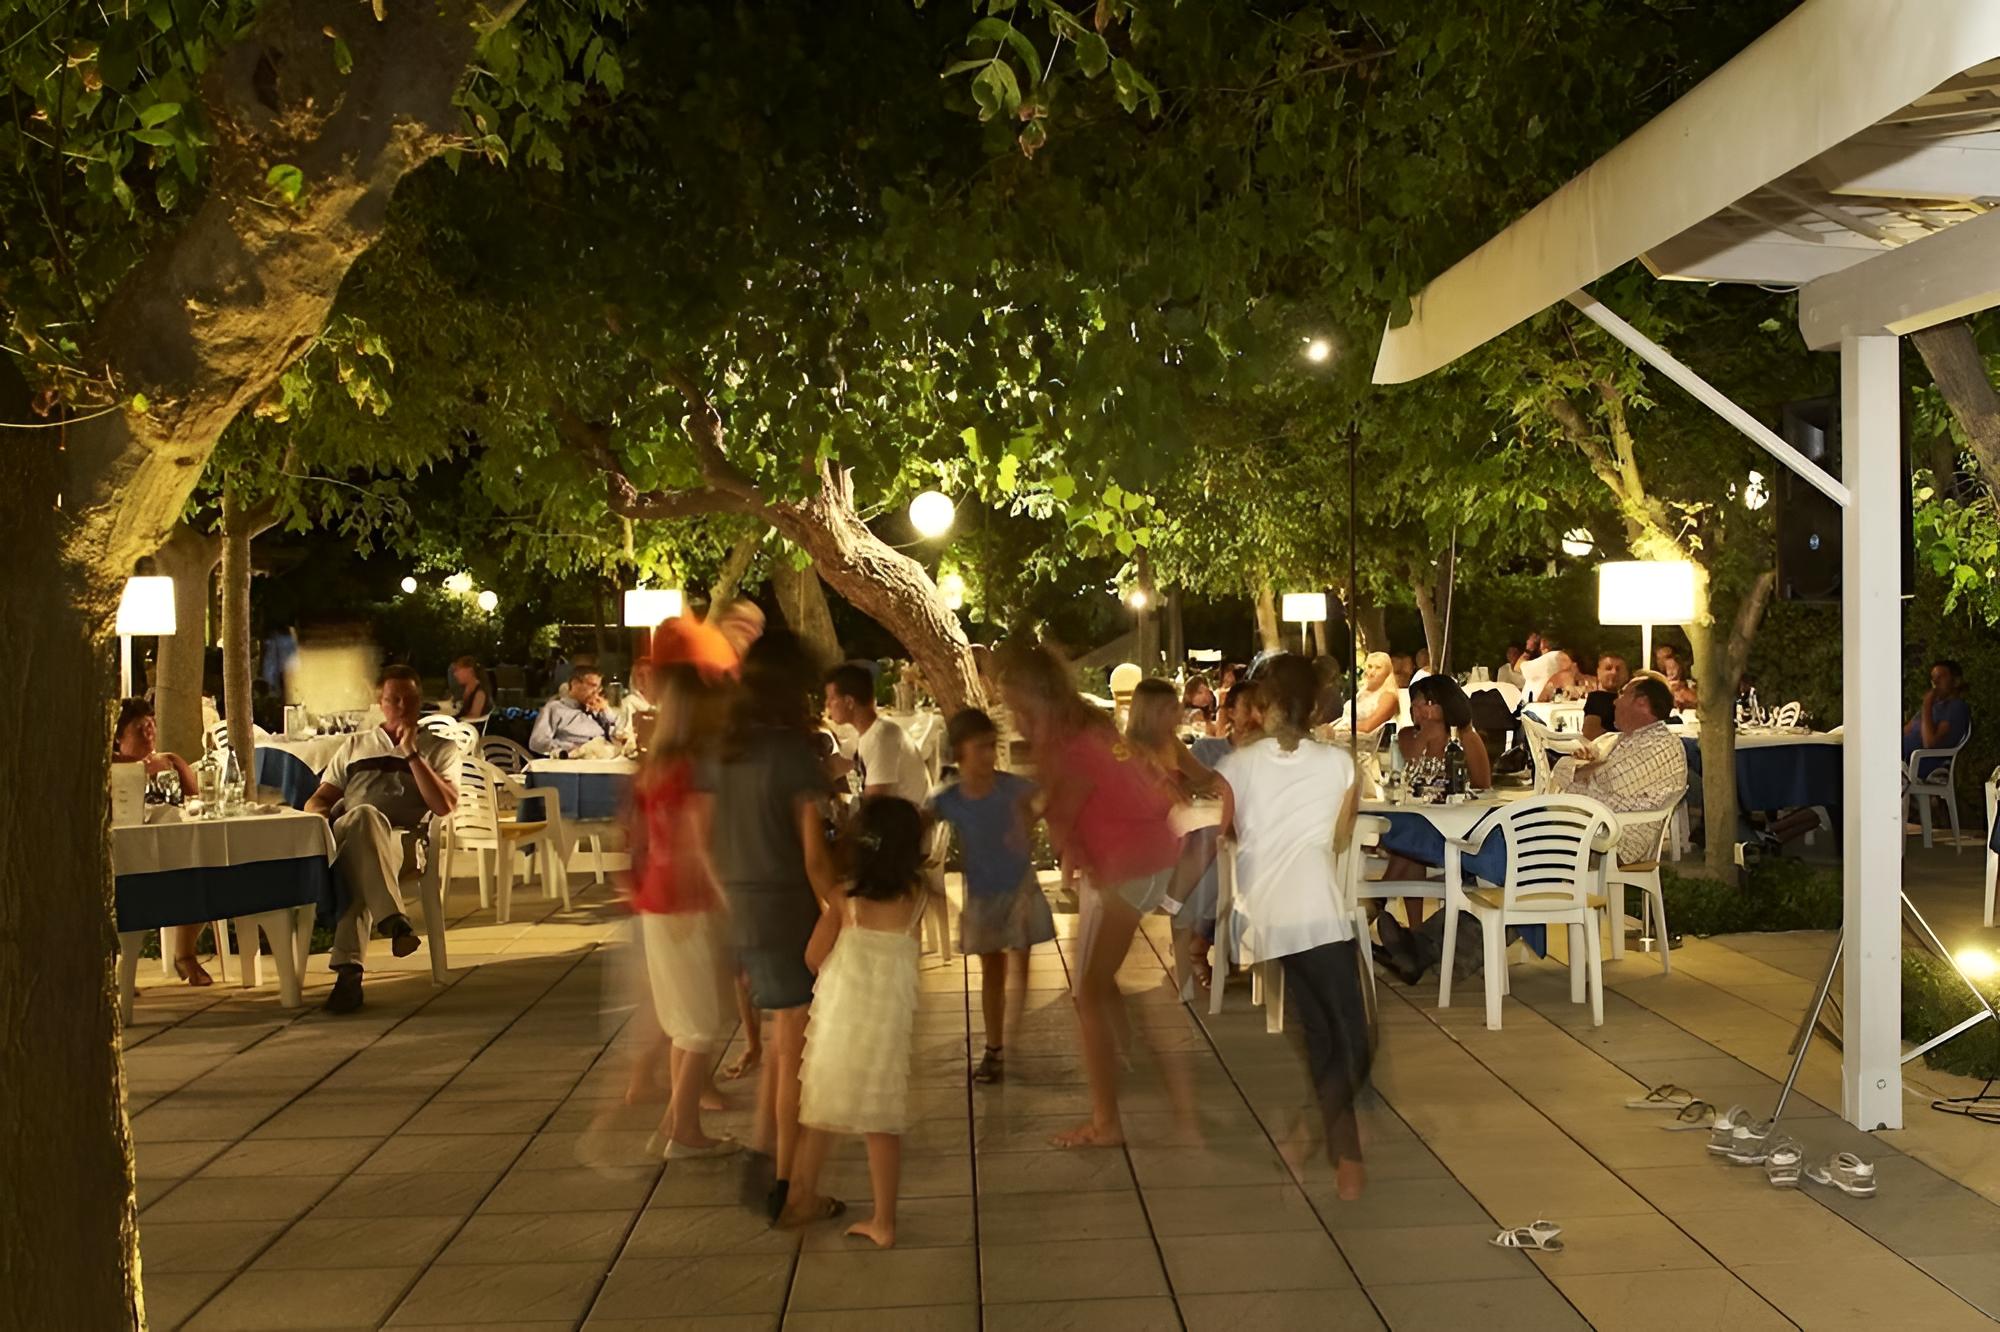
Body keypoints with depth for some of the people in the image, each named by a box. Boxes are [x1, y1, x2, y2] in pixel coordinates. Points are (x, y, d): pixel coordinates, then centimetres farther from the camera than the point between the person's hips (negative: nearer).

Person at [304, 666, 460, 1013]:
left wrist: (412, 754, 2)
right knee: (364, 815, -40)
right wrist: (317, 817, 1)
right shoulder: (356, 745, 31)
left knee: (357, 865, -41)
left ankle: (348, 968, -50)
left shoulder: (441, 749, 22)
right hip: (341, 836, 1)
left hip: (400, 841, -1)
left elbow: (444, 806, 5)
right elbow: (320, 799, 26)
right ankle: (392, 918, -52)